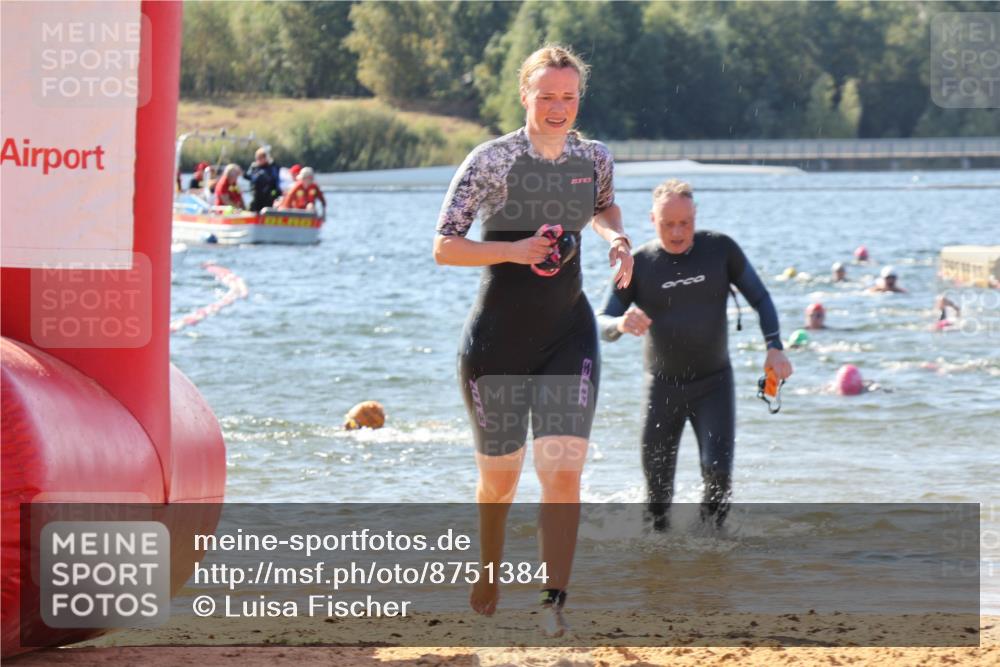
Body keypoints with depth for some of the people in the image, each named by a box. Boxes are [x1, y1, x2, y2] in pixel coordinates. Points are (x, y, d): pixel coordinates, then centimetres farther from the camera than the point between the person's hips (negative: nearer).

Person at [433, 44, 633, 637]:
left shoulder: (595, 159, 1)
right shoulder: (491, 160, -11)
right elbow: (445, 247, -10)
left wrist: (617, 238, 3)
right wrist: (514, 251, -24)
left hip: (569, 333, 2)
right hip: (497, 338, -2)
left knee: (563, 470, -12)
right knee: (500, 476, 11)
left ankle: (555, 600, -12)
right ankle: (489, 574, 38)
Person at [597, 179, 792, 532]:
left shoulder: (720, 249, -5)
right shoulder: (638, 264, -8)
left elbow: (760, 298, 3)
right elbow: (601, 324, -8)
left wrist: (774, 347, -11)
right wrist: (621, 324, -33)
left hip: (714, 381, 0)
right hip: (663, 385, 0)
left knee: (718, 471, -16)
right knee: (657, 481, 2)